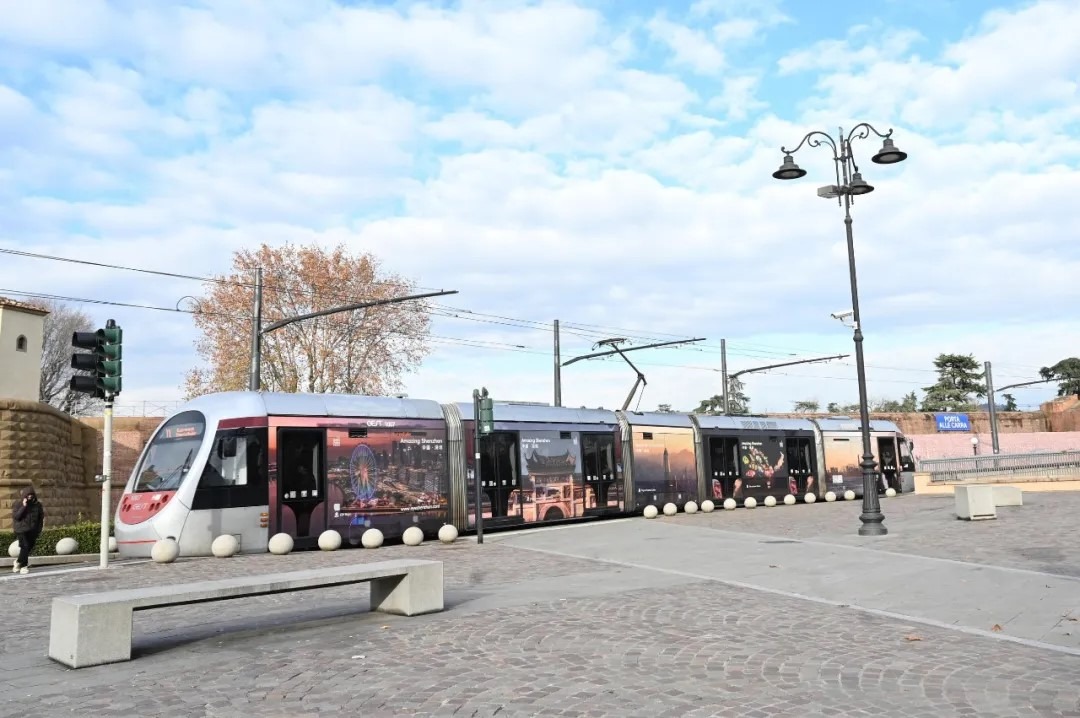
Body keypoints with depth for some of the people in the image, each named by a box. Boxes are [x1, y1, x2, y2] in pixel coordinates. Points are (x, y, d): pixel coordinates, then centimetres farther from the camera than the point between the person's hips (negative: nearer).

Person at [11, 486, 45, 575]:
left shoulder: (37, 505, 6)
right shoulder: (18, 504, -1)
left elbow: (41, 518, 12)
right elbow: (15, 516, -13)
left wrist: (39, 530, 6)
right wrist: (23, 507, -20)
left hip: (33, 531, 4)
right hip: (22, 530, -4)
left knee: (29, 547, 5)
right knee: (25, 546, -14)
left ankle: (18, 561, 29)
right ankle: (23, 566, -1)